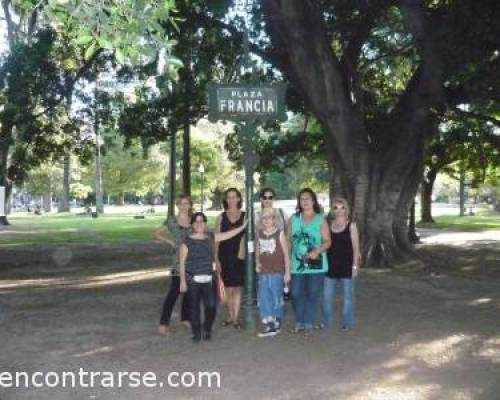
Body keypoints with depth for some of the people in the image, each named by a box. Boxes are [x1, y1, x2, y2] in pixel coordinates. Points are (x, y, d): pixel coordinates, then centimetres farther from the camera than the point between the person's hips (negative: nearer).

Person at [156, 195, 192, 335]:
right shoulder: (172, 221, 0)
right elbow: (157, 233, 9)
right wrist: (170, 241, -2)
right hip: (179, 261, -4)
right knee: (174, 291, -8)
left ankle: (185, 318, 27)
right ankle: (164, 322, -4)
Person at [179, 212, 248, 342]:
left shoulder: (211, 238, 8)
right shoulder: (187, 242, -3)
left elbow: (228, 234, 12)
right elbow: (182, 262, -3)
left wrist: (243, 226, 8)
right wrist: (183, 280, -7)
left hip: (208, 279, 3)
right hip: (193, 280, -3)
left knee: (211, 305, -5)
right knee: (194, 307, 1)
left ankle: (207, 330, 19)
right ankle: (196, 333, 17)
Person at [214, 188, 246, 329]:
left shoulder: (245, 216, 4)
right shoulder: (221, 217, 6)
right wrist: (216, 259, 0)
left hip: (239, 256, -1)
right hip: (224, 256, 1)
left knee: (237, 288, 1)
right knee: (228, 288, 4)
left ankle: (236, 318, 5)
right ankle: (230, 316, 19)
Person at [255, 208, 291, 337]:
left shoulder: (280, 234, -5)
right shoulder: (259, 234, 7)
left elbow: (286, 254, -3)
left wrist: (287, 272, -5)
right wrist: (257, 263, 5)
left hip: (277, 272, -4)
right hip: (263, 273, 4)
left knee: (276, 298, 4)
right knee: (264, 299, -1)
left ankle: (276, 324, 19)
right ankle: (268, 325, 1)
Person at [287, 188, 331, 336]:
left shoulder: (321, 220, -1)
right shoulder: (293, 219, 7)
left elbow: (327, 241, -4)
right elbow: (288, 240, 8)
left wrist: (317, 251, -21)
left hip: (316, 264, -2)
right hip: (297, 264, 2)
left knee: (312, 295, 3)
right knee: (296, 294, 3)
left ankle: (308, 324, 15)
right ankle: (299, 323, 18)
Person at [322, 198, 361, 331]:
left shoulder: (351, 225, -3)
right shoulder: (329, 225, 7)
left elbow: (356, 247, -4)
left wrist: (355, 265, -10)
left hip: (346, 264, -3)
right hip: (331, 264, 4)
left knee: (348, 296, 6)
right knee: (327, 295, 7)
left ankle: (347, 323, 17)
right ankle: (327, 322, 19)